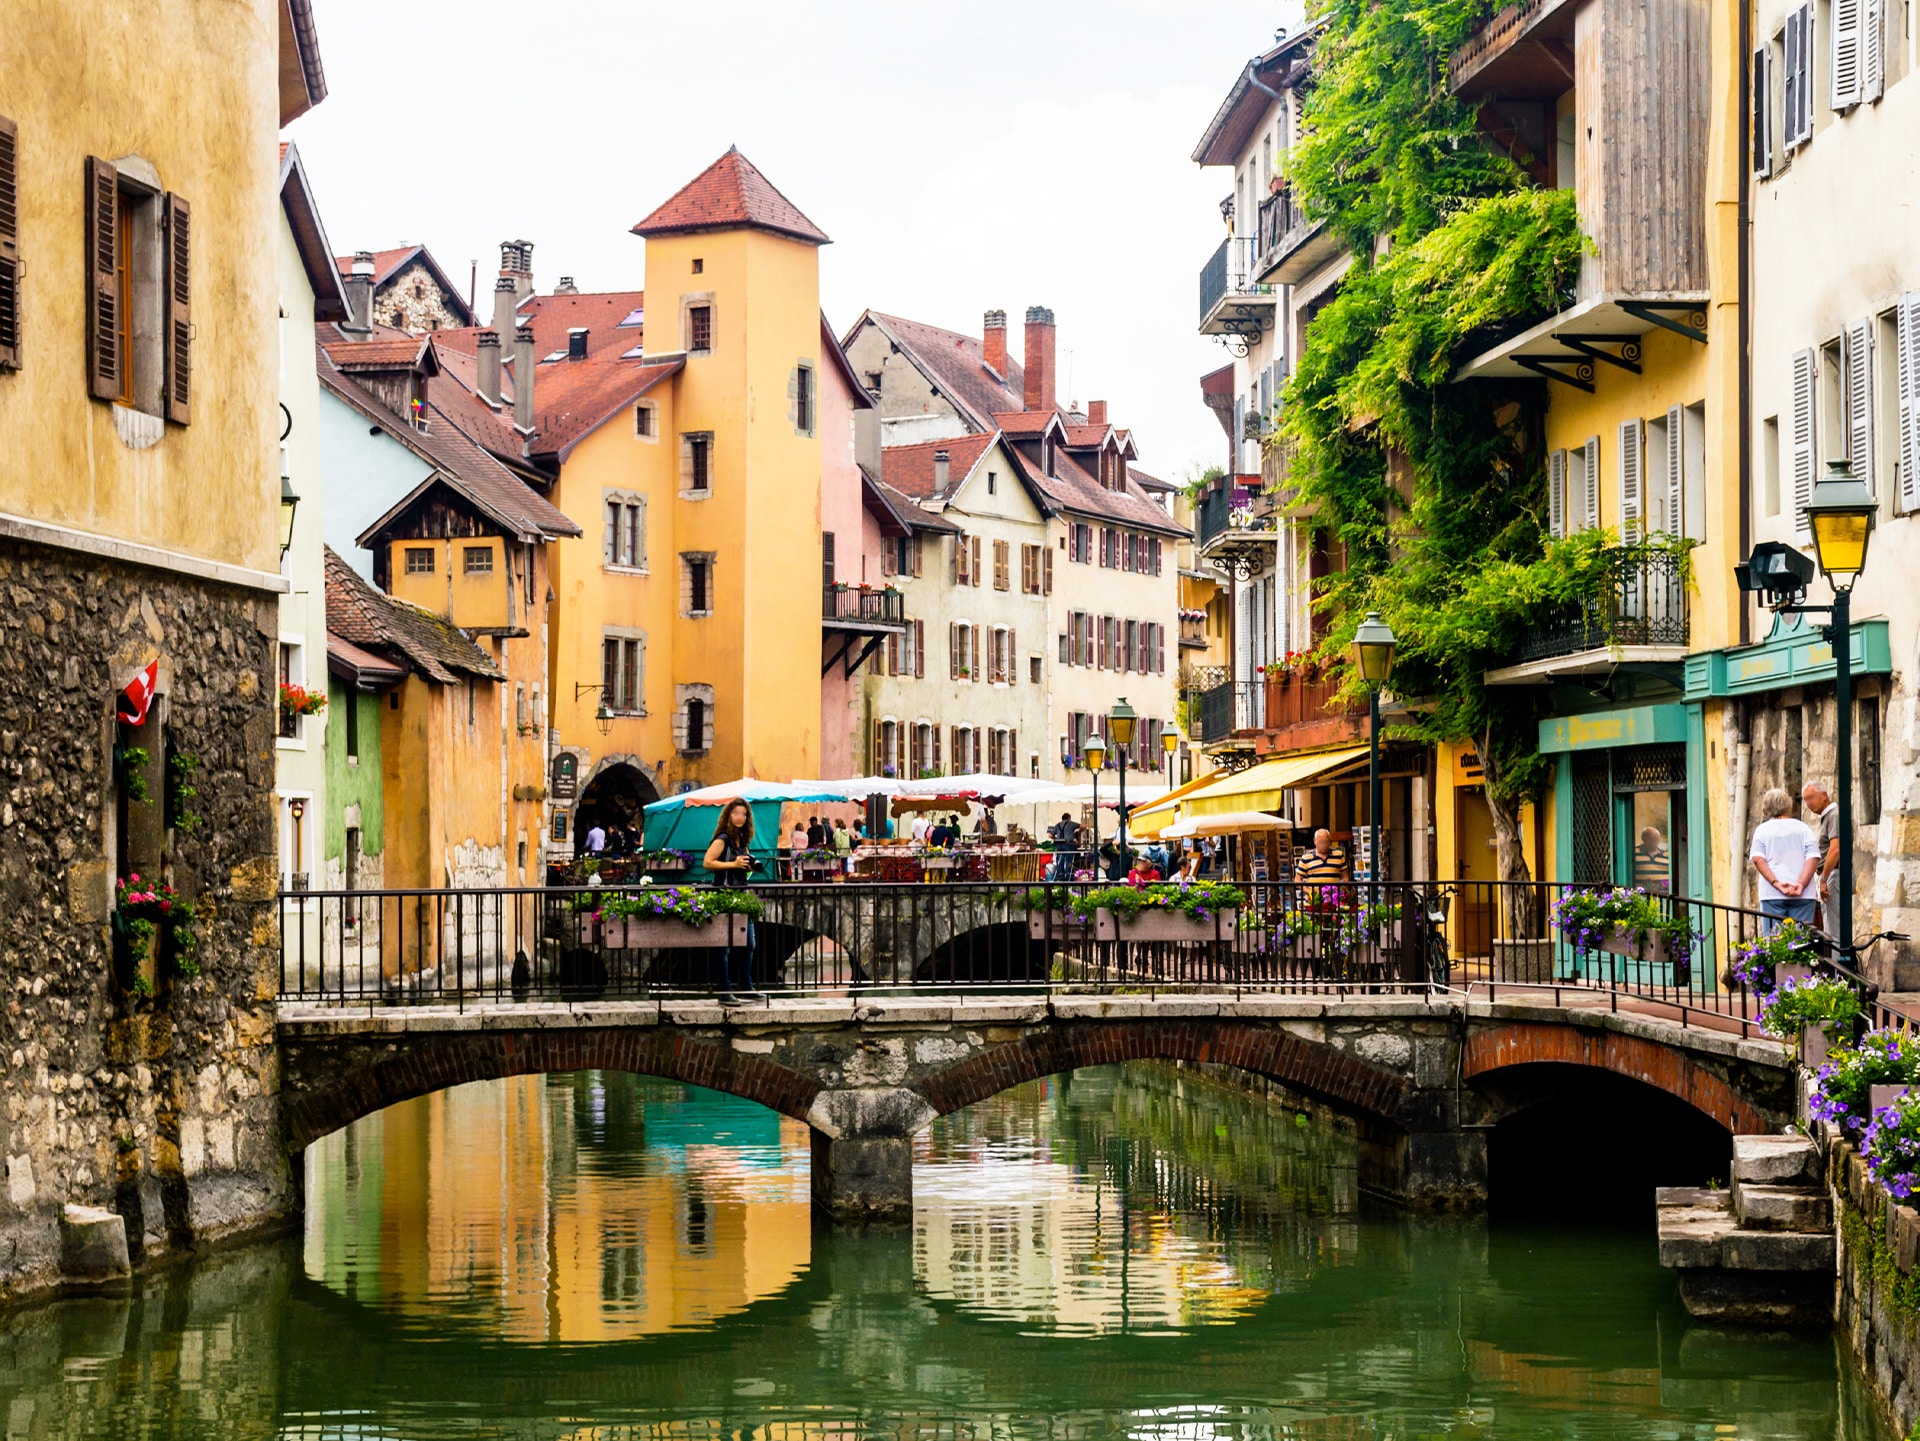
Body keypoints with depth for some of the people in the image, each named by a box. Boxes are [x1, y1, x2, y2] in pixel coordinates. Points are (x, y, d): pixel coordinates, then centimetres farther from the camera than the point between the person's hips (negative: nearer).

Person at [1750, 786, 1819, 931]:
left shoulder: (1762, 829, 6)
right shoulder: (1803, 828, 8)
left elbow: (1757, 859, -7)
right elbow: (1813, 858, -3)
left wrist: (1776, 883, -13)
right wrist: (1801, 884, -12)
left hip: (1772, 894, -1)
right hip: (1803, 896, 1)